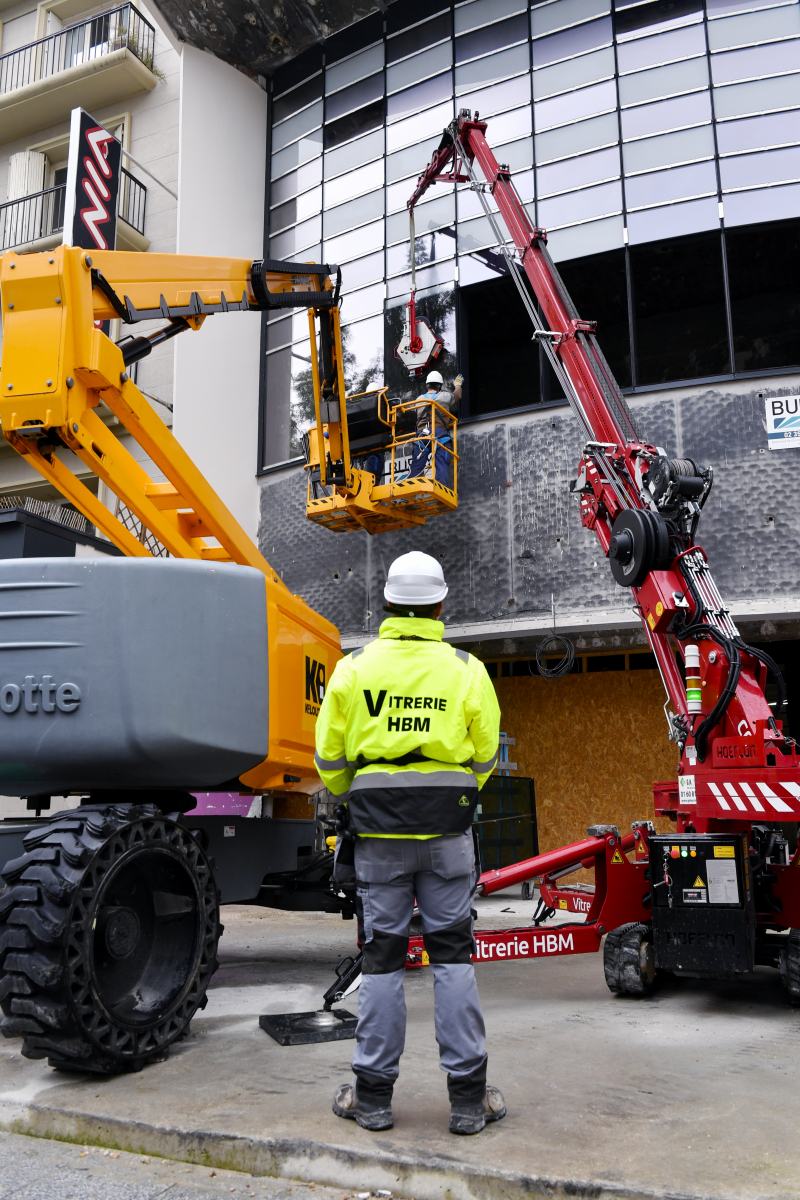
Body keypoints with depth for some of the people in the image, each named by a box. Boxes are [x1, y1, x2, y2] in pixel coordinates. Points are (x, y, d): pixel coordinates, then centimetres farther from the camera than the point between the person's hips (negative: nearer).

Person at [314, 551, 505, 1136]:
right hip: (447, 827, 0)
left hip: (378, 828, 0)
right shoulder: (467, 669, -1)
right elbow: (485, 756, 5)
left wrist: (350, 796, 23)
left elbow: (330, 758, 2)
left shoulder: (354, 667, -1)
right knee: (453, 952, 7)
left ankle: (373, 1094, 17)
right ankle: (468, 1095, 13)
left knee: (382, 954, 8)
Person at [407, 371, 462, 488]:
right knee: (442, 465, -10)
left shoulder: (419, 399, 22)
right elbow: (457, 395, 37)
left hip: (421, 433, 2)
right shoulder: (446, 396, 15)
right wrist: (458, 385, 59)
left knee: (416, 466, 0)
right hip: (439, 432, -2)